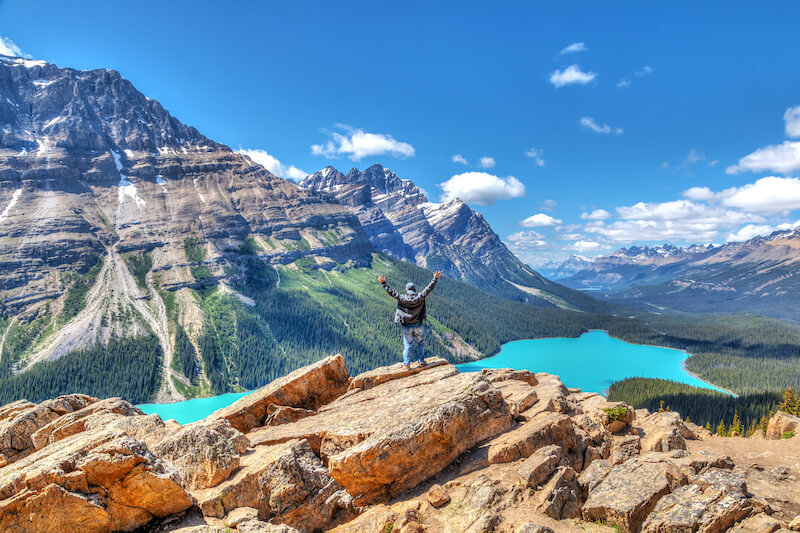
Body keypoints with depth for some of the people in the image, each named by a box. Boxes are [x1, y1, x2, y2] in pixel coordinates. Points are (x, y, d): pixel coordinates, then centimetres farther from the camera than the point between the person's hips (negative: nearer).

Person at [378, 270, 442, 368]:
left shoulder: (402, 298, -12)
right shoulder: (420, 297, -9)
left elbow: (392, 292, -8)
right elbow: (429, 288, -5)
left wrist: (383, 283, -1)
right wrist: (435, 278, 1)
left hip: (407, 327, -1)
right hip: (418, 326, 1)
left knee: (407, 345, 7)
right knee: (420, 343, 17)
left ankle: (407, 363, 7)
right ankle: (421, 361, 21)